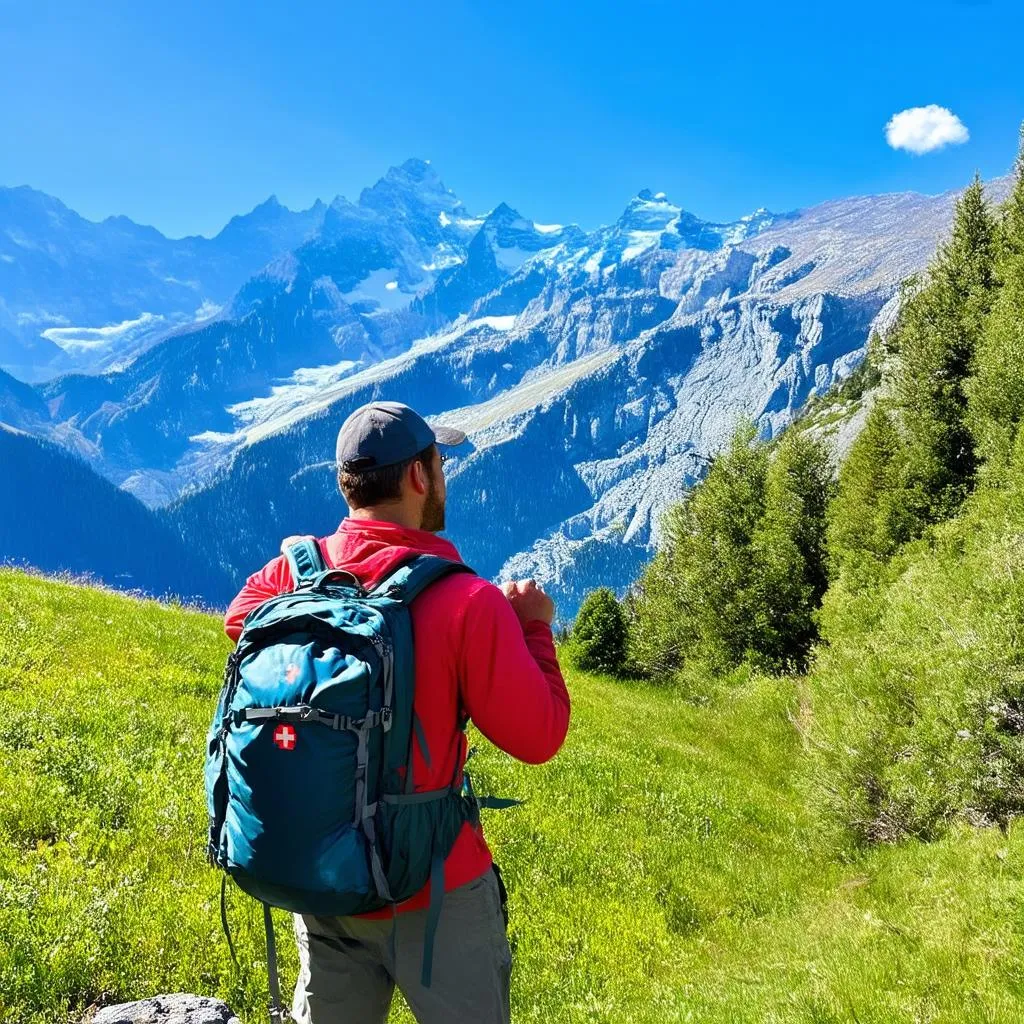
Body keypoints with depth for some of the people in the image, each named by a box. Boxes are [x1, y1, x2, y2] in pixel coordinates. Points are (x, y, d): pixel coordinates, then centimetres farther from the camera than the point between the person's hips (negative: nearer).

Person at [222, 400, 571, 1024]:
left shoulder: (291, 573, -8)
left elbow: (240, 621, 16)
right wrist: (533, 628, -3)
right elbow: (539, 737, -16)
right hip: (433, 889, -5)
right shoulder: (468, 603, -24)